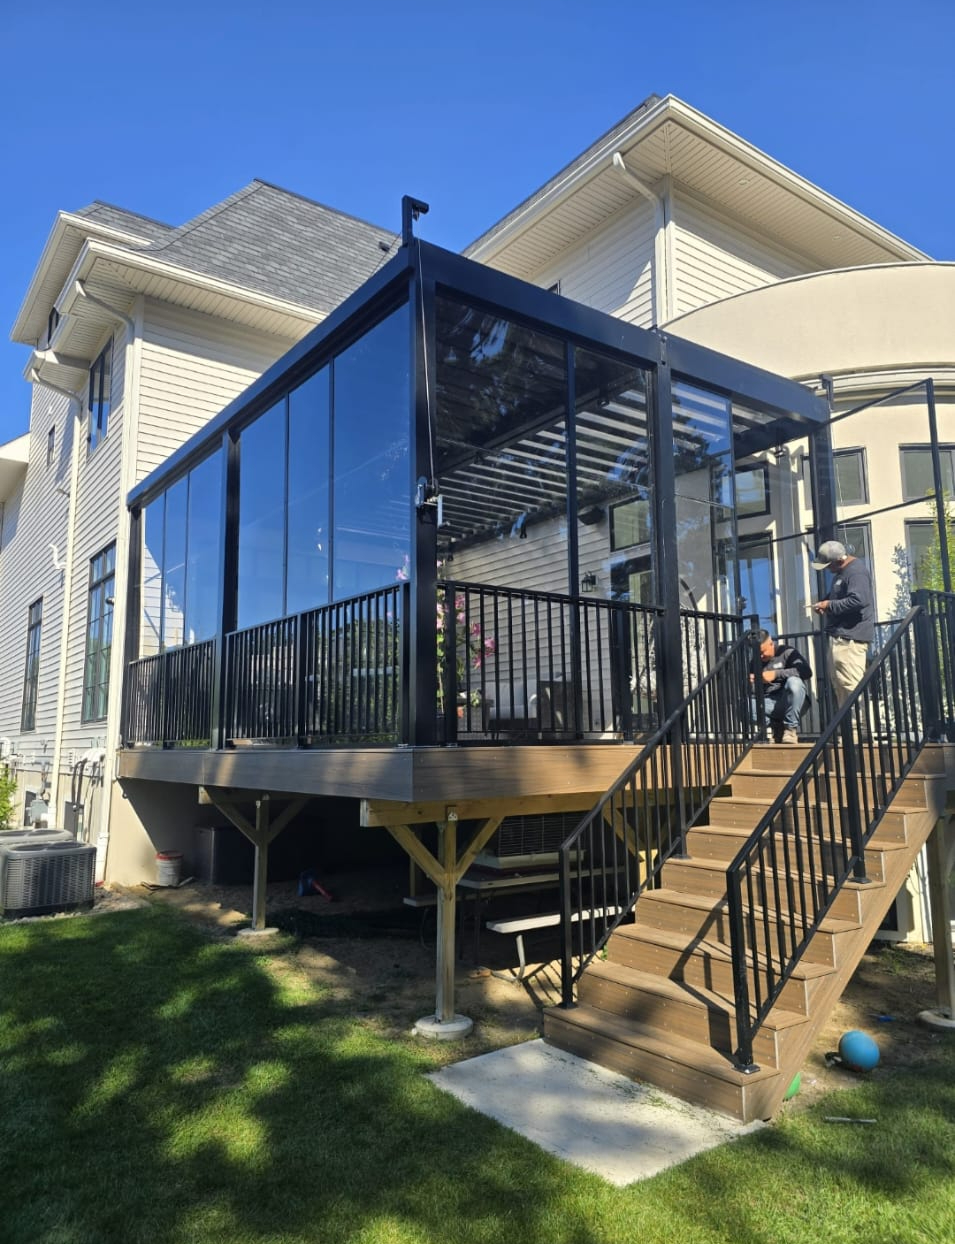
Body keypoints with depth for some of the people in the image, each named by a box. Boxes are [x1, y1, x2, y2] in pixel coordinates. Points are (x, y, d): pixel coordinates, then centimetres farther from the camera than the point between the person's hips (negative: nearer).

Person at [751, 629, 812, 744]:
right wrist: (750, 682, -6)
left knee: (794, 682, -36)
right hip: (768, 702, 3)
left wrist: (776, 673, -23)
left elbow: (806, 671, -19)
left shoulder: (787, 652, 0)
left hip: (790, 702, -3)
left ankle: (790, 729, -20)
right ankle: (776, 726, -3)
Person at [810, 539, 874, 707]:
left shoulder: (856, 572, -15)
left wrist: (829, 605, -18)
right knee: (838, 684, 13)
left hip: (850, 637, -11)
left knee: (850, 685, -13)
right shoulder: (841, 572, 18)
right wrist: (824, 603, 11)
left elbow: (859, 600, -28)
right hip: (839, 636, 11)